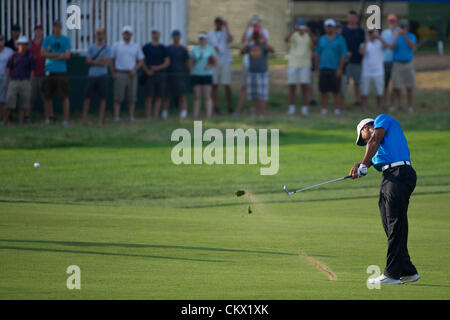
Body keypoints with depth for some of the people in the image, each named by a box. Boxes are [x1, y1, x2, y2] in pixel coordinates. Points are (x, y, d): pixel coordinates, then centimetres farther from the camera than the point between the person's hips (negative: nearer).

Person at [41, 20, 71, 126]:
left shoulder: (66, 40, 6)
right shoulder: (47, 39, 11)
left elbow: (67, 56, -4)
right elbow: (43, 53, -2)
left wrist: (51, 56, -4)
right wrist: (59, 55, -5)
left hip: (61, 72, -2)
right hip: (49, 72, 2)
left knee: (64, 96, -6)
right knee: (47, 97, 3)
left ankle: (66, 120, -4)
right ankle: (47, 119, 13)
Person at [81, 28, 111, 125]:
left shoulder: (107, 48, 3)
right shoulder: (91, 47, 11)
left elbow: (105, 63, -7)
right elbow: (88, 61, 2)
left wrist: (93, 62, -6)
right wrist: (99, 62, -9)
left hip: (102, 76, -2)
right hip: (92, 75, 2)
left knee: (103, 98, -1)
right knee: (87, 97, -1)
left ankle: (100, 120, 3)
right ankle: (84, 119, 1)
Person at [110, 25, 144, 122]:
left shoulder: (136, 46, 10)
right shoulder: (116, 46, 6)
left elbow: (141, 61, 10)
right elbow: (111, 60, 10)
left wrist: (135, 69, -8)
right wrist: (113, 73, 0)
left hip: (131, 74, 1)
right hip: (119, 74, -1)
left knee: (132, 97, -1)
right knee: (118, 97, -8)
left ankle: (131, 117, 3)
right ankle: (116, 117, -11)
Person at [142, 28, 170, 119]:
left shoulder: (163, 48, 8)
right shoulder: (146, 47, 6)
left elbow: (167, 62, 6)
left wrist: (158, 67, -11)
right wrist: (147, 70, -9)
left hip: (160, 73, 1)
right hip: (149, 74, -1)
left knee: (159, 97, 0)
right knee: (149, 97, -8)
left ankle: (156, 115, 3)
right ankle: (148, 116, -5)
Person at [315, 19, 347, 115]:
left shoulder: (340, 39, 2)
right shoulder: (322, 39, 13)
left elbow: (343, 55, -1)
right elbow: (317, 54, 15)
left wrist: (340, 68, -8)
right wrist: (317, 68, 9)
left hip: (335, 70, -3)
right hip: (323, 69, 3)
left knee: (335, 91, -3)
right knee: (323, 90, 2)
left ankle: (337, 108, 3)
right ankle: (324, 108, 8)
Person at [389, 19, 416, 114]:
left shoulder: (411, 37, 1)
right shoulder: (395, 37, 1)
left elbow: (412, 46, -19)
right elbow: (392, 47, -16)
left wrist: (404, 36, -31)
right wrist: (397, 36, -27)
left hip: (408, 64, 0)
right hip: (397, 64, 0)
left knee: (410, 87, 0)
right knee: (396, 87, -2)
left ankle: (410, 107, 4)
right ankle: (397, 105, 13)